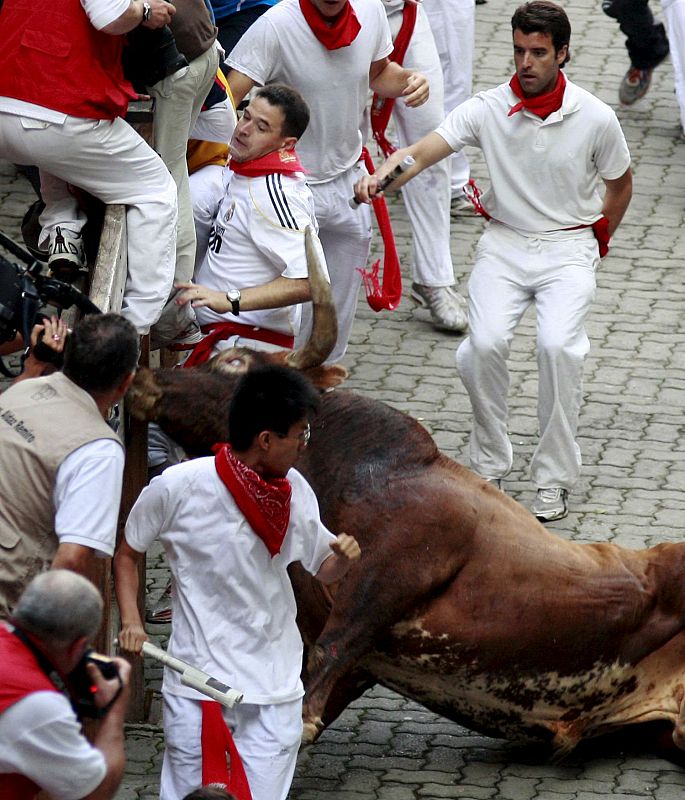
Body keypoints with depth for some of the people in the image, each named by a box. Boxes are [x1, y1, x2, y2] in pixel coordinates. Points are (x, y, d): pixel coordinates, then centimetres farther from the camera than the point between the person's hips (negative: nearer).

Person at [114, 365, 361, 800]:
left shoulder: (294, 490, 3)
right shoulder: (178, 487, -10)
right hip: (197, 683, -3)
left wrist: (343, 556, -8)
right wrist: (131, 622, -10)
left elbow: (324, 569, 15)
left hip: (275, 689, 3)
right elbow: (128, 553, 4)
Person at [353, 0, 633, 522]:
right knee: (485, 343, -22)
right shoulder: (488, 110, -8)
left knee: (558, 345, -25)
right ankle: (490, 466, 0)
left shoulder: (595, 119, -7)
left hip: (569, 248, -1)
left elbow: (620, 186, 11)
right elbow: (423, 151, -21)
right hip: (505, 243, 1)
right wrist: (380, 178, -40)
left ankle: (554, 478, -9)